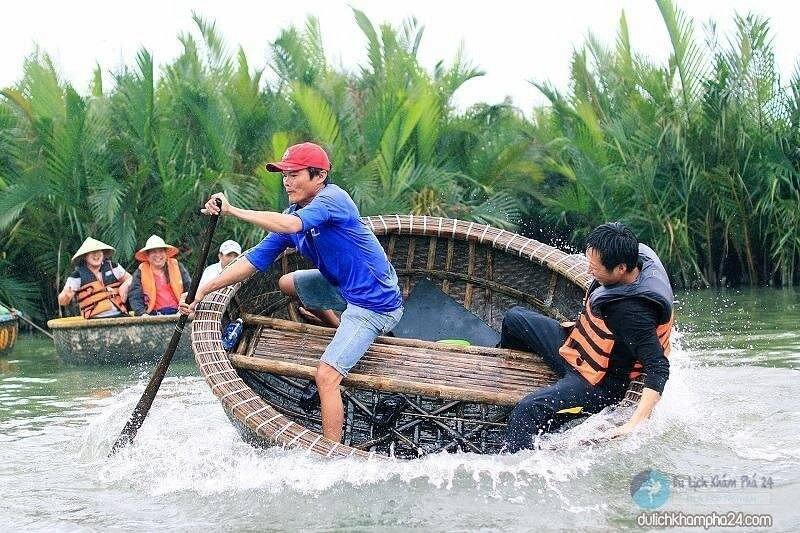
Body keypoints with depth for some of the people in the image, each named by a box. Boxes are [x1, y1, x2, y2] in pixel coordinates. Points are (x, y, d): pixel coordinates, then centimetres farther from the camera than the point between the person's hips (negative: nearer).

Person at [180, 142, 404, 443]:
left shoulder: (332, 199, -20)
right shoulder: (293, 214, 5)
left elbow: (290, 225, -40)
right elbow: (255, 260, 3)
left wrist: (233, 211, -42)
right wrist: (203, 290, -3)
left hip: (373, 303, -10)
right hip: (345, 288, 10)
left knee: (326, 376, -20)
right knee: (286, 284, 28)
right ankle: (343, 334, 33)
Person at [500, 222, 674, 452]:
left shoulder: (633, 312, -36)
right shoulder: (638, 255, -11)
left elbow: (658, 369, -38)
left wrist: (634, 425, -45)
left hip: (599, 386, -10)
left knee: (528, 410, -30)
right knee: (514, 318, 19)